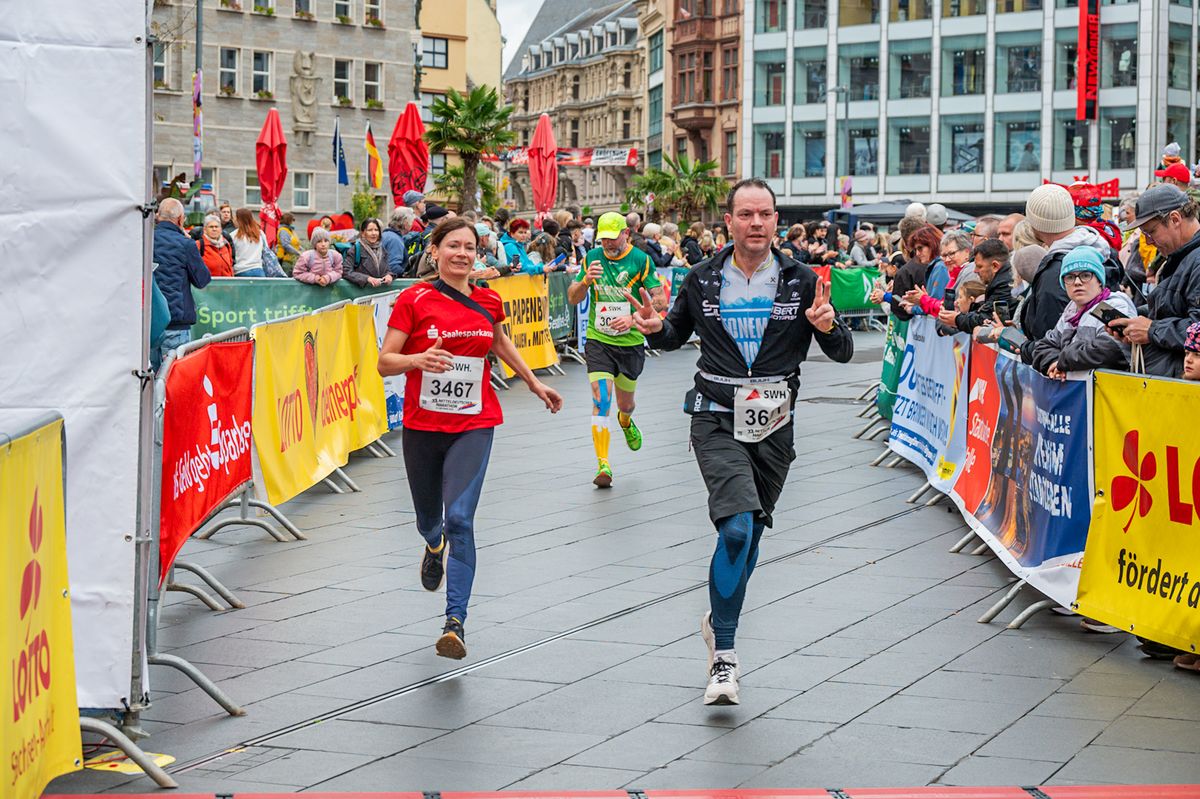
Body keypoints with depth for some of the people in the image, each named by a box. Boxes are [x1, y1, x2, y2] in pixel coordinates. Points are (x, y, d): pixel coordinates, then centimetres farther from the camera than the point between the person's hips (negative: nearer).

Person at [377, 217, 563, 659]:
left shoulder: (488, 301, 3)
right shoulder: (413, 300, -7)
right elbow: (384, 361, -10)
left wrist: (533, 382, 30)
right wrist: (418, 359, -29)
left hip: (474, 425, 0)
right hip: (422, 425, 0)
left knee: (460, 517, -16)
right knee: (428, 518, 16)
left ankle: (456, 621, -17)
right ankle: (435, 545, 56)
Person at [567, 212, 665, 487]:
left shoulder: (641, 260, -6)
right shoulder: (592, 258, 1)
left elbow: (660, 300, -6)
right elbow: (572, 298, 5)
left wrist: (633, 318, -20)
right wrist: (585, 281, -16)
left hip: (631, 342, 0)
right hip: (598, 340, 0)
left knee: (625, 403, 15)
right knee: (601, 400, -15)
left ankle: (626, 422, 54)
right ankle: (603, 465, -15)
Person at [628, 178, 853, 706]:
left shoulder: (801, 282, 1)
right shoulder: (702, 281, 2)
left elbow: (843, 353, 3)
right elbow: (676, 336, 19)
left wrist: (829, 326, -19)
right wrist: (655, 329, -5)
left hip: (774, 425, 2)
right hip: (718, 421, -2)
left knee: (749, 534, 13)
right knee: (737, 528, -20)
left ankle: (719, 619, 40)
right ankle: (724, 655, -12)